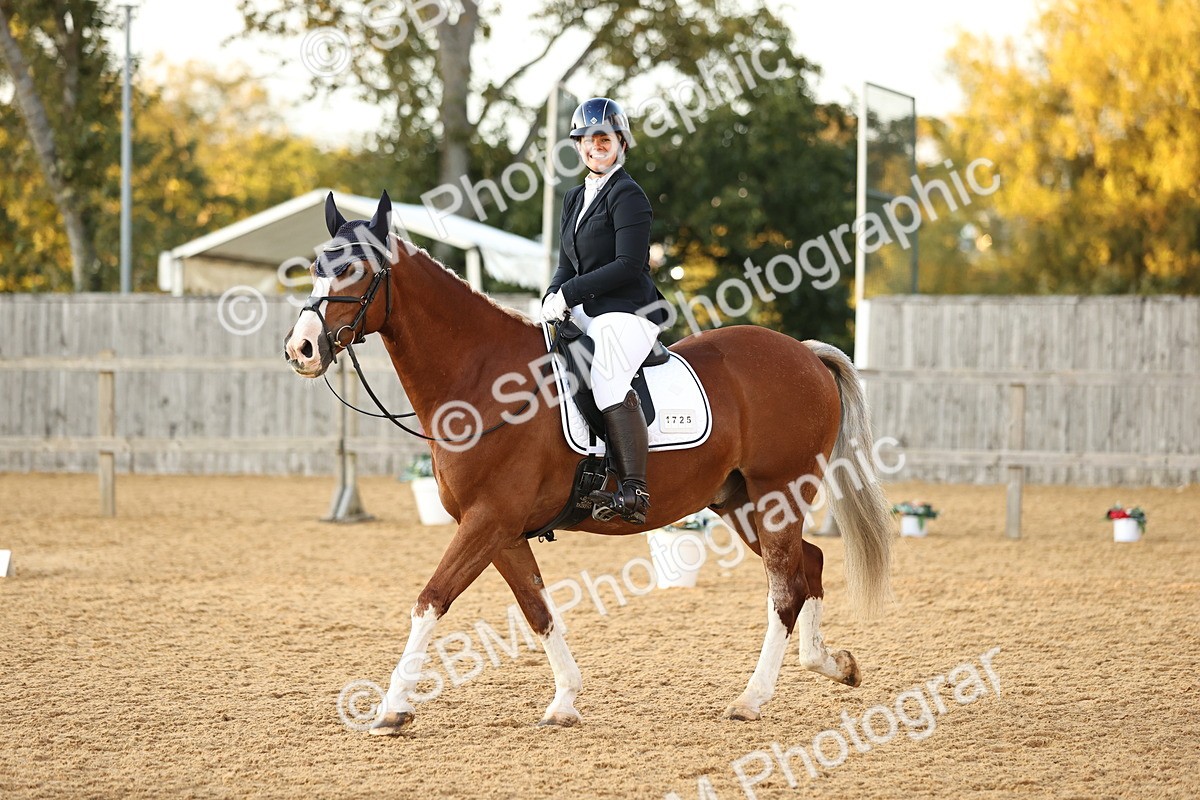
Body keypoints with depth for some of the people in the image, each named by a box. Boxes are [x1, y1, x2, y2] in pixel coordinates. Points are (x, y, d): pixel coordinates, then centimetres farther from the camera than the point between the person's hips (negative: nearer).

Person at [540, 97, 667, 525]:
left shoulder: (627, 195, -8)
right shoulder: (575, 199, 19)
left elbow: (629, 265, -16)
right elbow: (568, 263, 21)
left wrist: (570, 293, -16)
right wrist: (553, 299, 0)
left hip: (627, 312, -10)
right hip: (588, 314, 10)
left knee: (607, 378, -32)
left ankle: (633, 490, -40)